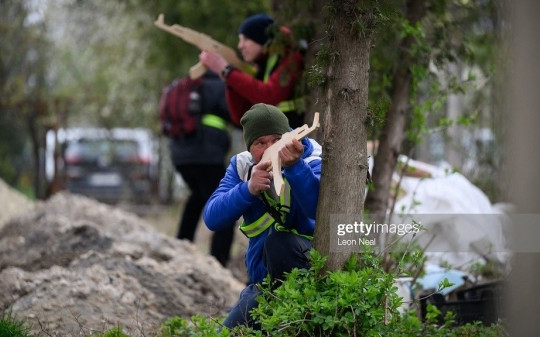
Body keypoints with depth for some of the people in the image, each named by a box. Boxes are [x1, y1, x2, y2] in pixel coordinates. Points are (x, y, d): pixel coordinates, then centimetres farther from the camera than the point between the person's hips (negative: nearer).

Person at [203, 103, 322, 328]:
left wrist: (294, 166, -50)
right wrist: (248, 189, -32)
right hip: (264, 281, 6)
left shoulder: (312, 162, -14)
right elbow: (212, 219, -15)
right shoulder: (241, 166, -1)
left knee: (278, 243, -34)